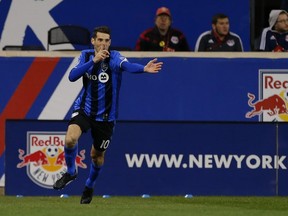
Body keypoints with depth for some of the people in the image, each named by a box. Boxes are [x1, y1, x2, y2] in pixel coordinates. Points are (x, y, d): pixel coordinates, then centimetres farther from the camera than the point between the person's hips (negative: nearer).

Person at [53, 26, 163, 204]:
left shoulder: (114, 57, -17)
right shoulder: (86, 55, -5)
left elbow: (127, 65, -39)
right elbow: (72, 76, -19)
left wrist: (144, 69, -61)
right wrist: (94, 60, -30)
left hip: (105, 115, -1)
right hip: (84, 109, 1)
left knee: (97, 154, 13)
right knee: (70, 139, -25)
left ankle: (90, 186, 42)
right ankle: (71, 172, 3)